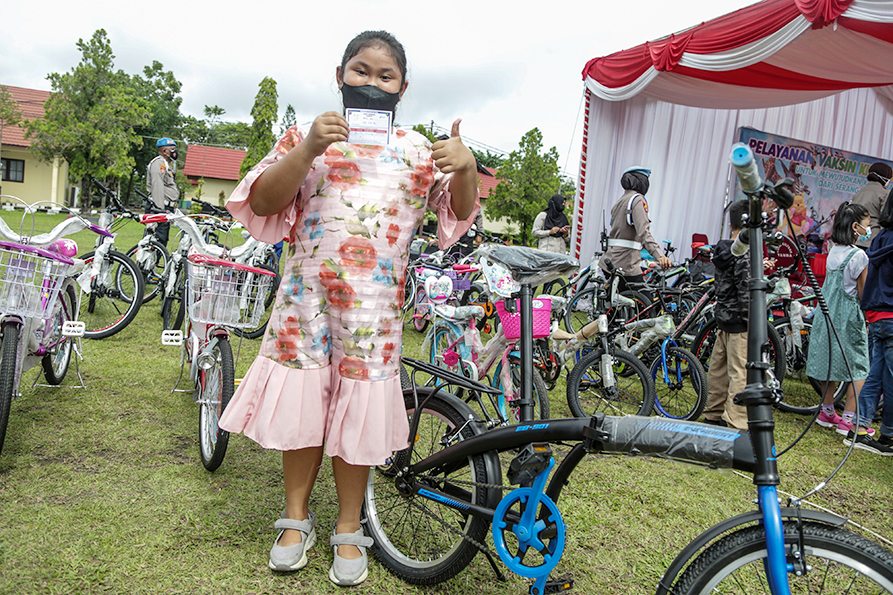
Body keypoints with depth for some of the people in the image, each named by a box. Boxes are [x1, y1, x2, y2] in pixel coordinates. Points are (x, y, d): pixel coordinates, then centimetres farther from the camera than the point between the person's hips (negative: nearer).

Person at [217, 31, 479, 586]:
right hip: (308, 293, 0)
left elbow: (460, 215, 9)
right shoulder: (308, 135, 6)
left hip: (376, 302, 0)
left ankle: (349, 531, 22)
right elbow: (263, 201, -6)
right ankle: (297, 519, 28)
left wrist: (466, 168, -11)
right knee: (302, 403, 5)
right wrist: (309, 148, -20)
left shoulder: (417, 149, 11)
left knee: (357, 410, 4)